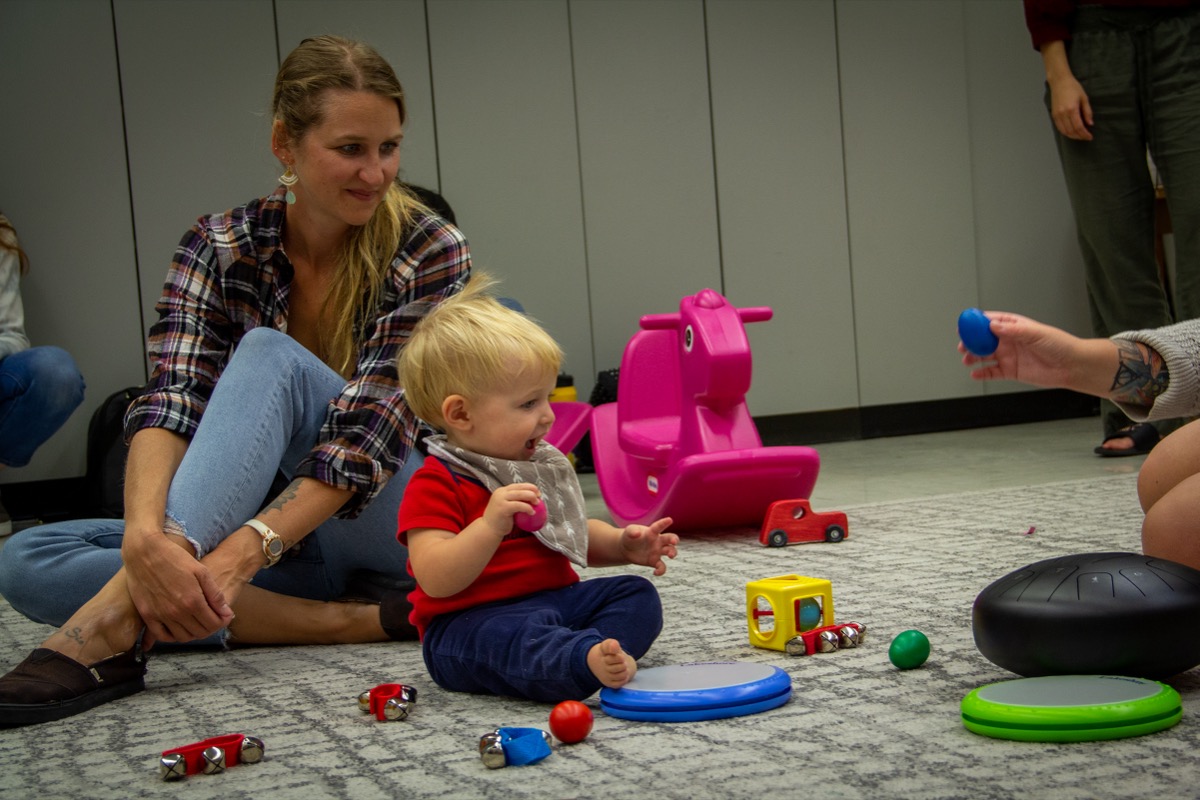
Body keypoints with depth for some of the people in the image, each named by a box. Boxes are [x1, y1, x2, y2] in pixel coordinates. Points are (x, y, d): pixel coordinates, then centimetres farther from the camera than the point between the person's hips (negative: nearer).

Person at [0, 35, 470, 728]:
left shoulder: (431, 252, -11)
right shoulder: (220, 248, -4)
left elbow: (370, 429, -21)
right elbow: (172, 403, -19)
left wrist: (242, 550, -37)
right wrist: (146, 535, -41)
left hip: (395, 523, -4)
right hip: (280, 547, 4)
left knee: (271, 358, -29)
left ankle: (114, 620, -45)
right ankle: (351, 621, -29)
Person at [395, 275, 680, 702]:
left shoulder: (545, 466, 16)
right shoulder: (435, 486, -11)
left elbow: (577, 535, 28)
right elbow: (436, 581, -22)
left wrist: (623, 545, 6)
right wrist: (491, 524, -34)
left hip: (556, 600, 8)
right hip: (470, 624, -8)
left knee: (636, 594, -8)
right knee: (515, 635, -39)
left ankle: (604, 655, -36)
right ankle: (587, 663, -63)